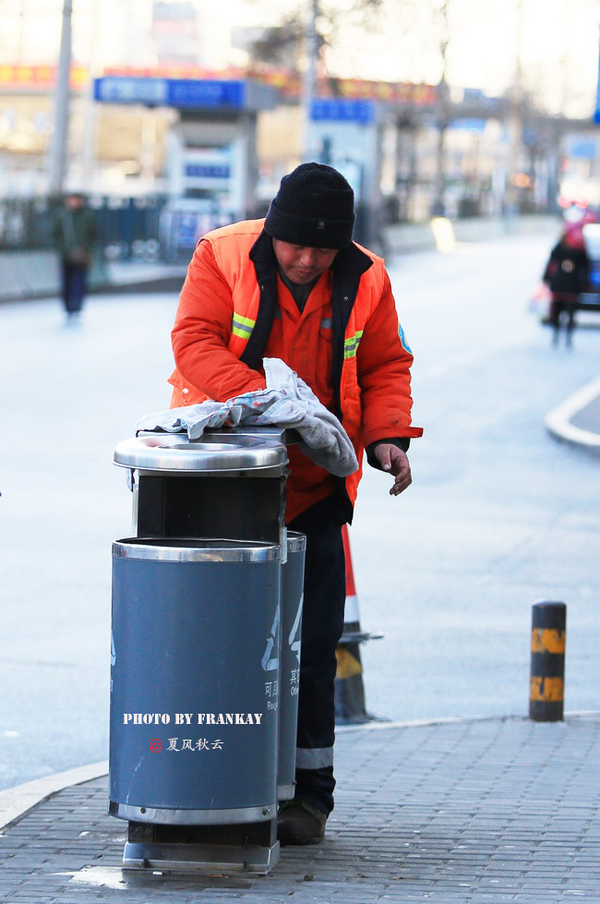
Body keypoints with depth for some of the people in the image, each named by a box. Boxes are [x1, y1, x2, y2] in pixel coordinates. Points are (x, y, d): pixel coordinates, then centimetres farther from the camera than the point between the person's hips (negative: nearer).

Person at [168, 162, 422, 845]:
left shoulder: (364, 281, 0)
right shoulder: (223, 256, -7)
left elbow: (387, 366, 9)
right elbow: (195, 342, -15)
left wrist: (388, 434, -10)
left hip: (312, 488, 1)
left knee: (311, 640, -1)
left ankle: (306, 792, 6)